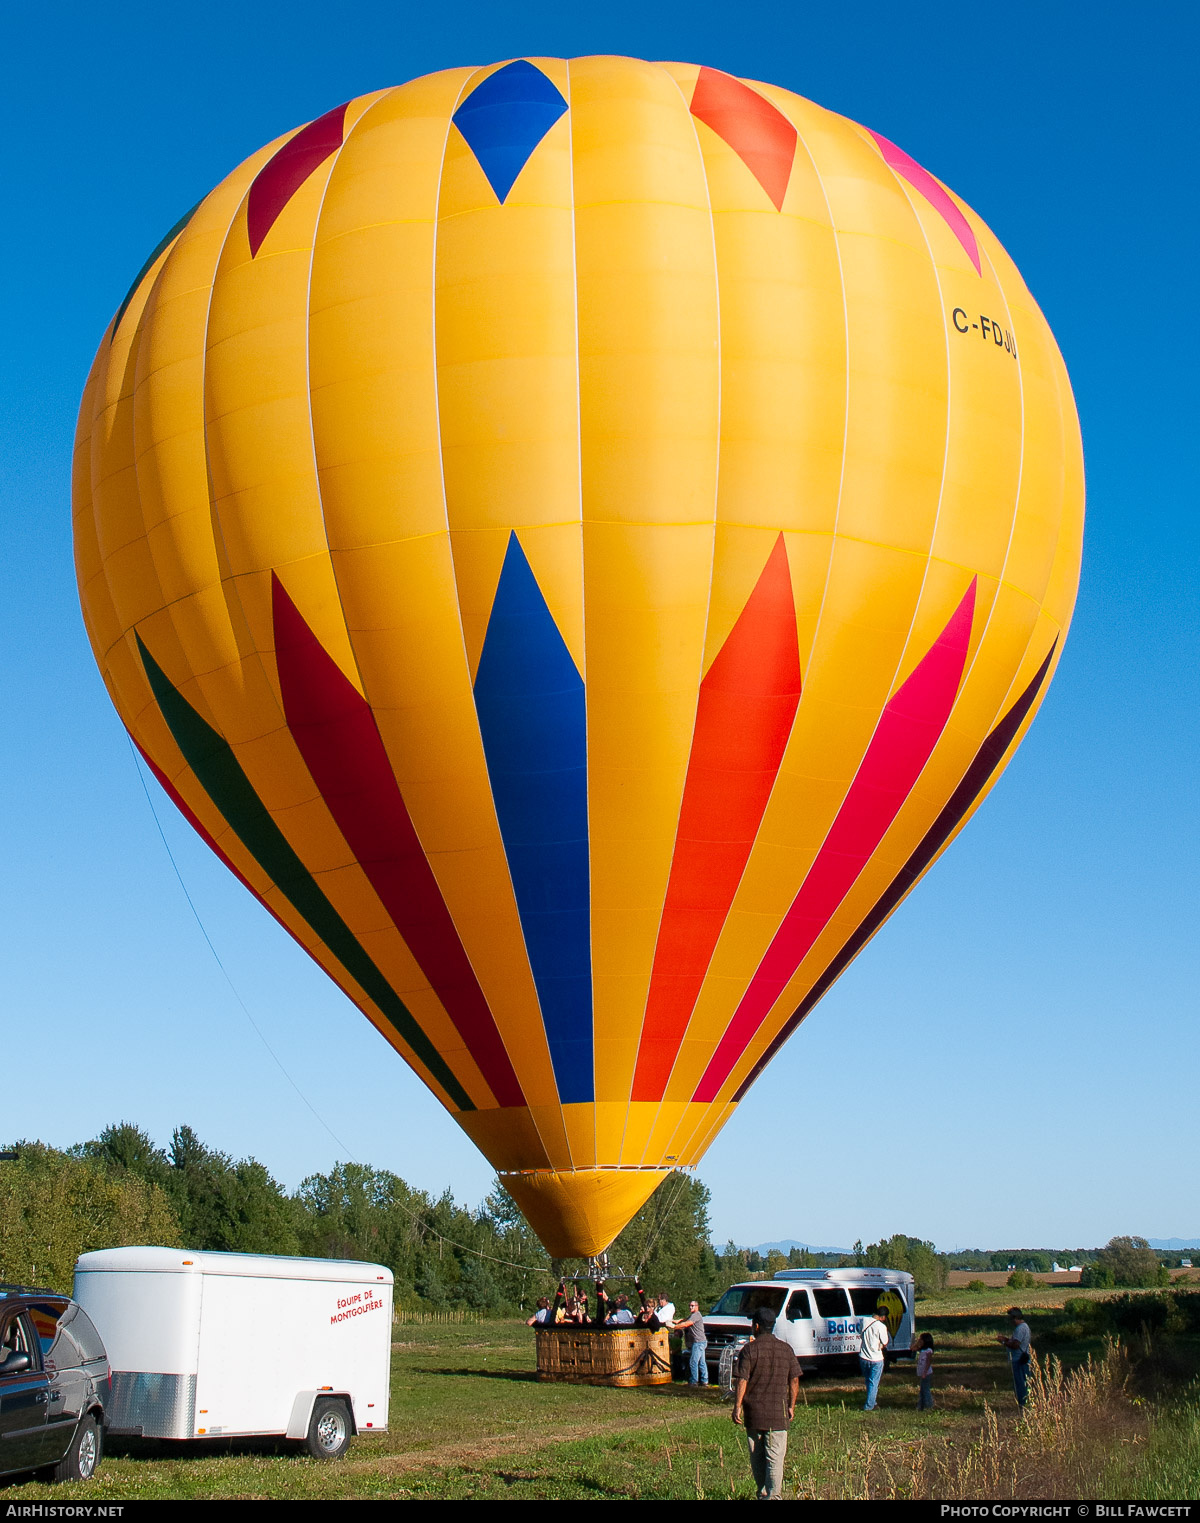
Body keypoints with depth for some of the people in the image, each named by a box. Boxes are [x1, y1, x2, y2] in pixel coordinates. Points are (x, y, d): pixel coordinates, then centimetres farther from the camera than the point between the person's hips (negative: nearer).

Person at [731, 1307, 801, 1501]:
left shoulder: (749, 1349, -7)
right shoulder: (785, 1349, 2)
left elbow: (741, 1380, -12)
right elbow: (794, 1380, 5)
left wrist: (737, 1406, -7)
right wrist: (791, 1406, 14)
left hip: (753, 1413, -1)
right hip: (778, 1413, 1)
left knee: (757, 1458, 13)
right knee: (775, 1458, 2)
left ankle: (763, 1494, 22)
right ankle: (774, 1496, -4)